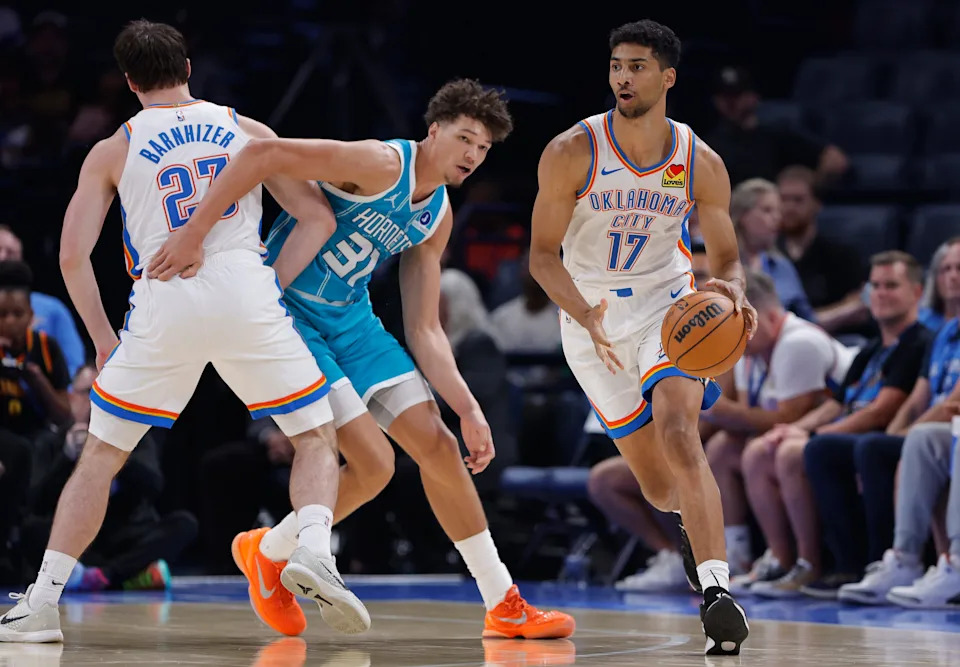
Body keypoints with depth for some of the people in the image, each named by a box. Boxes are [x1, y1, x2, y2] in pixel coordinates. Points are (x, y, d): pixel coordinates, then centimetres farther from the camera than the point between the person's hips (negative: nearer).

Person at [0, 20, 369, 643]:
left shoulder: (112, 151, 14)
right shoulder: (247, 130, 16)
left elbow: (73, 254, 7)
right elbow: (322, 217, 11)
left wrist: (103, 338, 17)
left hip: (163, 306, 0)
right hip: (248, 292, 0)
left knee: (101, 455, 14)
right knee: (317, 438, 12)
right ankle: (315, 551, -15)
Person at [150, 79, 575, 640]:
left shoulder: (438, 218, 6)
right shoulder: (382, 164, -21)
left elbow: (424, 330, 9)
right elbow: (263, 153, -30)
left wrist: (469, 409, -1)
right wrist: (193, 235, -35)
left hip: (351, 319, 8)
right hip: (284, 314, -8)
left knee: (438, 445, 3)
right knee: (374, 463, -15)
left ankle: (505, 605, 14)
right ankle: (268, 553, 11)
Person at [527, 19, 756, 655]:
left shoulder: (702, 165, -10)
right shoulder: (571, 153, -14)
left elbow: (727, 258, 1)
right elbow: (543, 253, -11)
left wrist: (732, 291, -25)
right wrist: (588, 319, -28)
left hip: (669, 307, -1)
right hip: (591, 318, 1)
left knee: (677, 433, -28)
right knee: (661, 490, 3)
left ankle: (716, 589, -34)